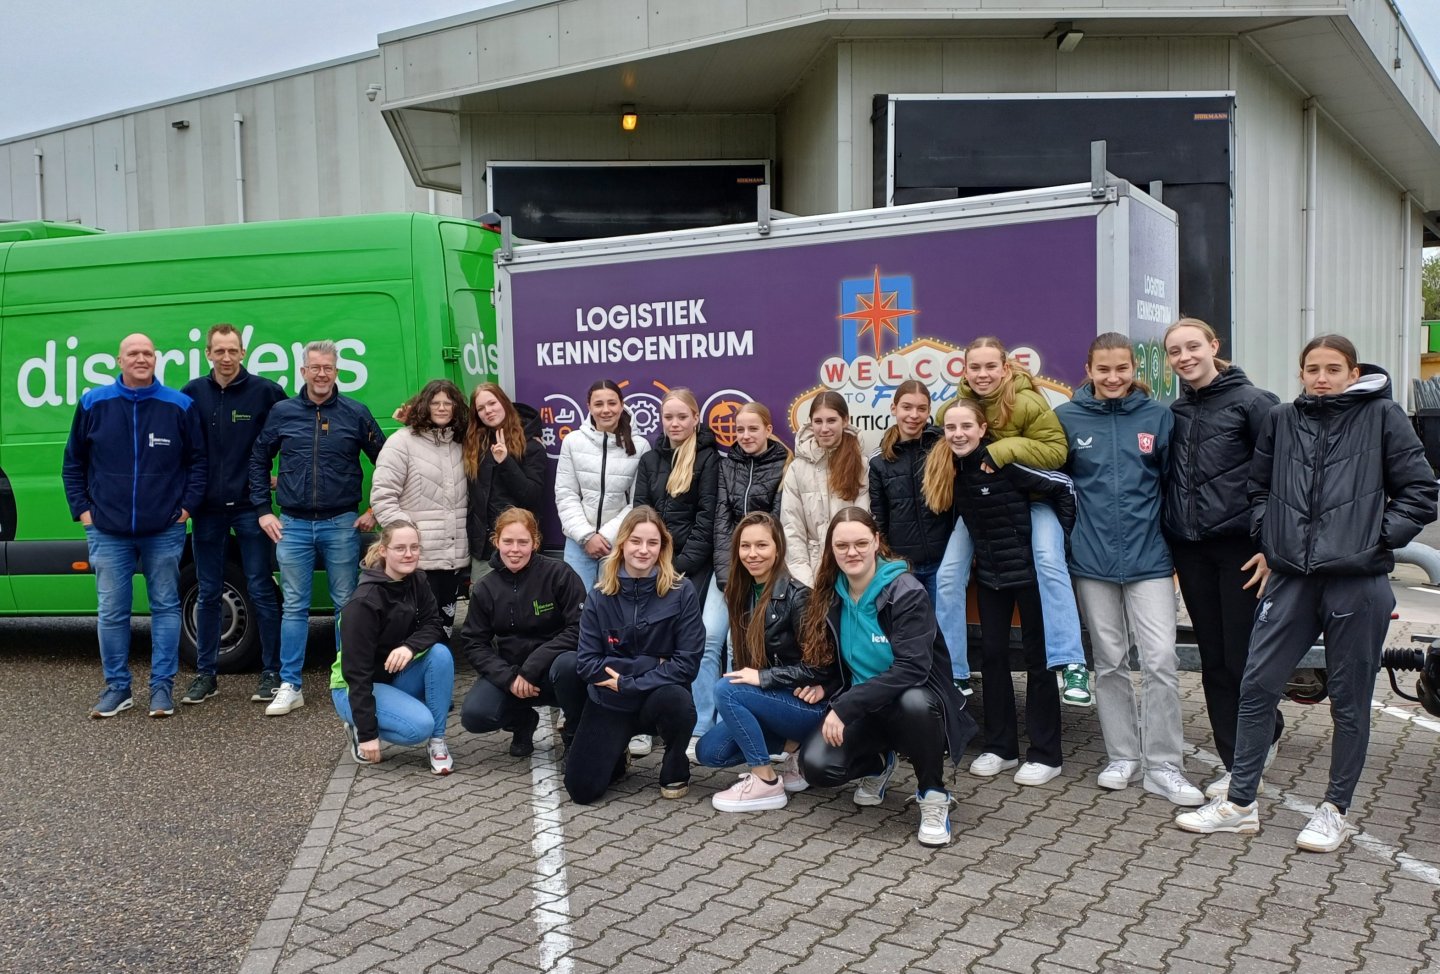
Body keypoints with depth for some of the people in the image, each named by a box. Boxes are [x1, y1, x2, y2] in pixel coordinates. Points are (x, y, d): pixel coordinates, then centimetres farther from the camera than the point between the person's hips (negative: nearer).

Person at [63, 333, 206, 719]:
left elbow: (198, 460, 5)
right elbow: (73, 462, 10)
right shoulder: (93, 404, 2)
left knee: (165, 607, 6)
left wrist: (188, 505, -3)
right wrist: (82, 509, 4)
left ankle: (162, 687, 14)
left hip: (165, 530, -1)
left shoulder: (180, 406, -1)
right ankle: (117, 687, 17)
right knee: (111, 611, 5)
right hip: (108, 531, 1)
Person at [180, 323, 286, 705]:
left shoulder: (265, 391, -4)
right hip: (206, 509, 3)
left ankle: (272, 672, 11)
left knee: (261, 592, 1)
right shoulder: (192, 393, 3)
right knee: (208, 594, 10)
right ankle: (206, 674, 20)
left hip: (250, 507, -3)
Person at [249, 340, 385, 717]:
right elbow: (258, 460, 12)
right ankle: (289, 687, 13)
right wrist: (263, 511, 6)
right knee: (294, 607, 6)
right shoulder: (282, 412, 4)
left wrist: (376, 510, 2)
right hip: (293, 525, 1)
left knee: (347, 605, 6)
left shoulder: (355, 413, 0)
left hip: (341, 525, -1)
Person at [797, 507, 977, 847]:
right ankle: (876, 765, 16)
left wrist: (845, 706, -30)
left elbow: (911, 669, -28)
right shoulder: (831, 595, -1)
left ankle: (932, 794, -11)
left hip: (916, 701, -4)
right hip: (865, 709, 5)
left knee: (914, 702, -40)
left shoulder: (906, 592, -19)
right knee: (815, 765, -20)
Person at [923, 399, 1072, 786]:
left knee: (1037, 655, 2)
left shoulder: (1003, 464, -19)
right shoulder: (949, 471, 0)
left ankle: (1046, 753, 11)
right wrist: (974, 552, 11)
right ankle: (1000, 747, 19)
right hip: (989, 573, 6)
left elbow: (1064, 487, -16)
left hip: (1029, 568, -6)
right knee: (992, 654, 8)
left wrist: (1060, 537, -12)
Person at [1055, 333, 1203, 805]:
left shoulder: (1158, 416, 1)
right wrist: (1068, 535, 3)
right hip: (1092, 557, 1)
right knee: (1109, 661, 10)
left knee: (1161, 660, -5)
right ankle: (1122, 757, 22)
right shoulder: (1067, 418, 1)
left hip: (1148, 555, -1)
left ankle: (1163, 765, 6)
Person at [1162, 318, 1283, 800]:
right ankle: (1238, 767, 18)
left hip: (1240, 547, -5)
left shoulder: (1251, 401, -4)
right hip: (1191, 551, 6)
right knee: (1214, 661, 8)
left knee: (1243, 659, -3)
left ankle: (1267, 729, 27)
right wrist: (1168, 542, 10)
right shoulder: (1174, 413, 13)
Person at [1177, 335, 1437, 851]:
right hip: (1291, 579, 3)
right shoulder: (1281, 420, 9)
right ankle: (1239, 803, 13)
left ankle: (1336, 810, 24)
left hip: (1357, 582, -3)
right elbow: (1259, 488, 21)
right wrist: (1269, 535, 8)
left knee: (1349, 701, 9)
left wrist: (1379, 539, -7)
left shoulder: (1383, 417, 0)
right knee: (1256, 686, 2)